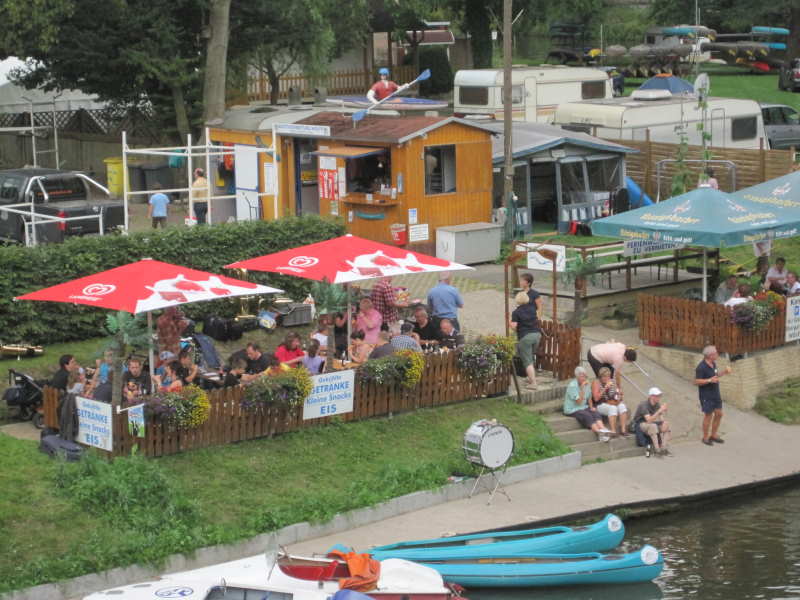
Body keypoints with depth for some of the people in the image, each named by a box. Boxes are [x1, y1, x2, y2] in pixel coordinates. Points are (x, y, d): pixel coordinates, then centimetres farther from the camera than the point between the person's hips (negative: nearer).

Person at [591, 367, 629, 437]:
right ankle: (613, 431, -38)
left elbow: (619, 394, 17)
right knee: (613, 408, -35)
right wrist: (605, 388, -18)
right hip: (600, 405, -5)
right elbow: (596, 398, -12)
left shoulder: (612, 381, 11)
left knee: (622, 406, -25)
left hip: (612, 404, 5)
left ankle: (623, 430, -29)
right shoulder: (596, 382, -4)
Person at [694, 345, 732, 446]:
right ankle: (705, 438, 14)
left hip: (715, 393, 8)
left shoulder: (713, 364, 5)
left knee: (719, 414, 10)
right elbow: (696, 382, -21)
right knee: (708, 415, 0)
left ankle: (713, 435, 23)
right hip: (706, 395, -8)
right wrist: (709, 380, -31)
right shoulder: (701, 367, -21)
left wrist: (724, 372, 7)